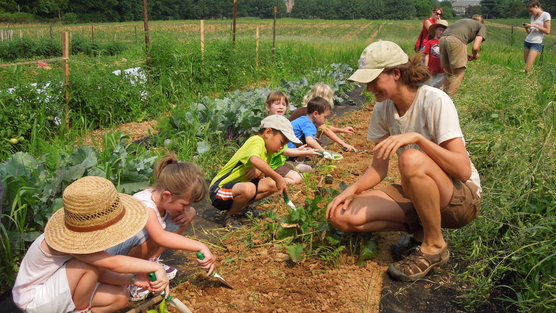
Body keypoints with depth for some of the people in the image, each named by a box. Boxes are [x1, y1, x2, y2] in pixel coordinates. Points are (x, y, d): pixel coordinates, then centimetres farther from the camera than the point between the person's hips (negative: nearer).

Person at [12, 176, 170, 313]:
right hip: (35, 298, -7)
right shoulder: (69, 242, -35)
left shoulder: (84, 232, -10)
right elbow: (113, 263, -43)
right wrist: (156, 267, -37)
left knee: (120, 298, -7)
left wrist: (133, 279, -24)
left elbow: (100, 273, -10)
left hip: (58, 288, 7)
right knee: (90, 264, -31)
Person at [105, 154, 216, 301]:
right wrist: (201, 247, -56)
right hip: (116, 251, -8)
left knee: (188, 216, -6)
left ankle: (151, 260, 5)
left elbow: (190, 210, 5)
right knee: (152, 236, -40)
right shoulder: (145, 206, -36)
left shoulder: (162, 197, -13)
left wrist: (189, 213, -20)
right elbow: (160, 237, -55)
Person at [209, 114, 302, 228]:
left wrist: (259, 171, -17)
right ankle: (230, 215, -7)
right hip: (219, 190, -9)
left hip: (237, 185, 9)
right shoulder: (257, 141, -21)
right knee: (248, 189, -37)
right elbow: (254, 160, -43)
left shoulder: (266, 148, 8)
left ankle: (235, 207, 6)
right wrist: (278, 178, -38)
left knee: (272, 185, -3)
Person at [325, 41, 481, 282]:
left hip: (462, 198, -5)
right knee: (342, 216, -14)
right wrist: (351, 190, -14)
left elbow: (463, 170, -25)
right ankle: (420, 227, 3)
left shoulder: (435, 101, -19)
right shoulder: (383, 109, -1)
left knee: (411, 159, -38)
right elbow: (379, 168, 3)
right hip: (415, 195, 5)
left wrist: (417, 137, -35)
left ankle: (434, 246, -14)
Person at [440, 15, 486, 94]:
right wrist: (475, 56, 27)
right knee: (459, 74, 1)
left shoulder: (463, 20, 38)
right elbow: (475, 47, 5)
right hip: (456, 40, -6)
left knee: (449, 73, 17)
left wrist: (465, 55, 30)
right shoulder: (482, 26, 21)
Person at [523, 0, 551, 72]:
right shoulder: (533, 16, 15)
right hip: (527, 41, 7)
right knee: (526, 65, 2)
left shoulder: (545, 15, -4)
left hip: (536, 43, -7)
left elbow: (547, 31, -10)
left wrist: (534, 25, -14)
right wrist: (526, 28, -3)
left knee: (528, 67, -16)